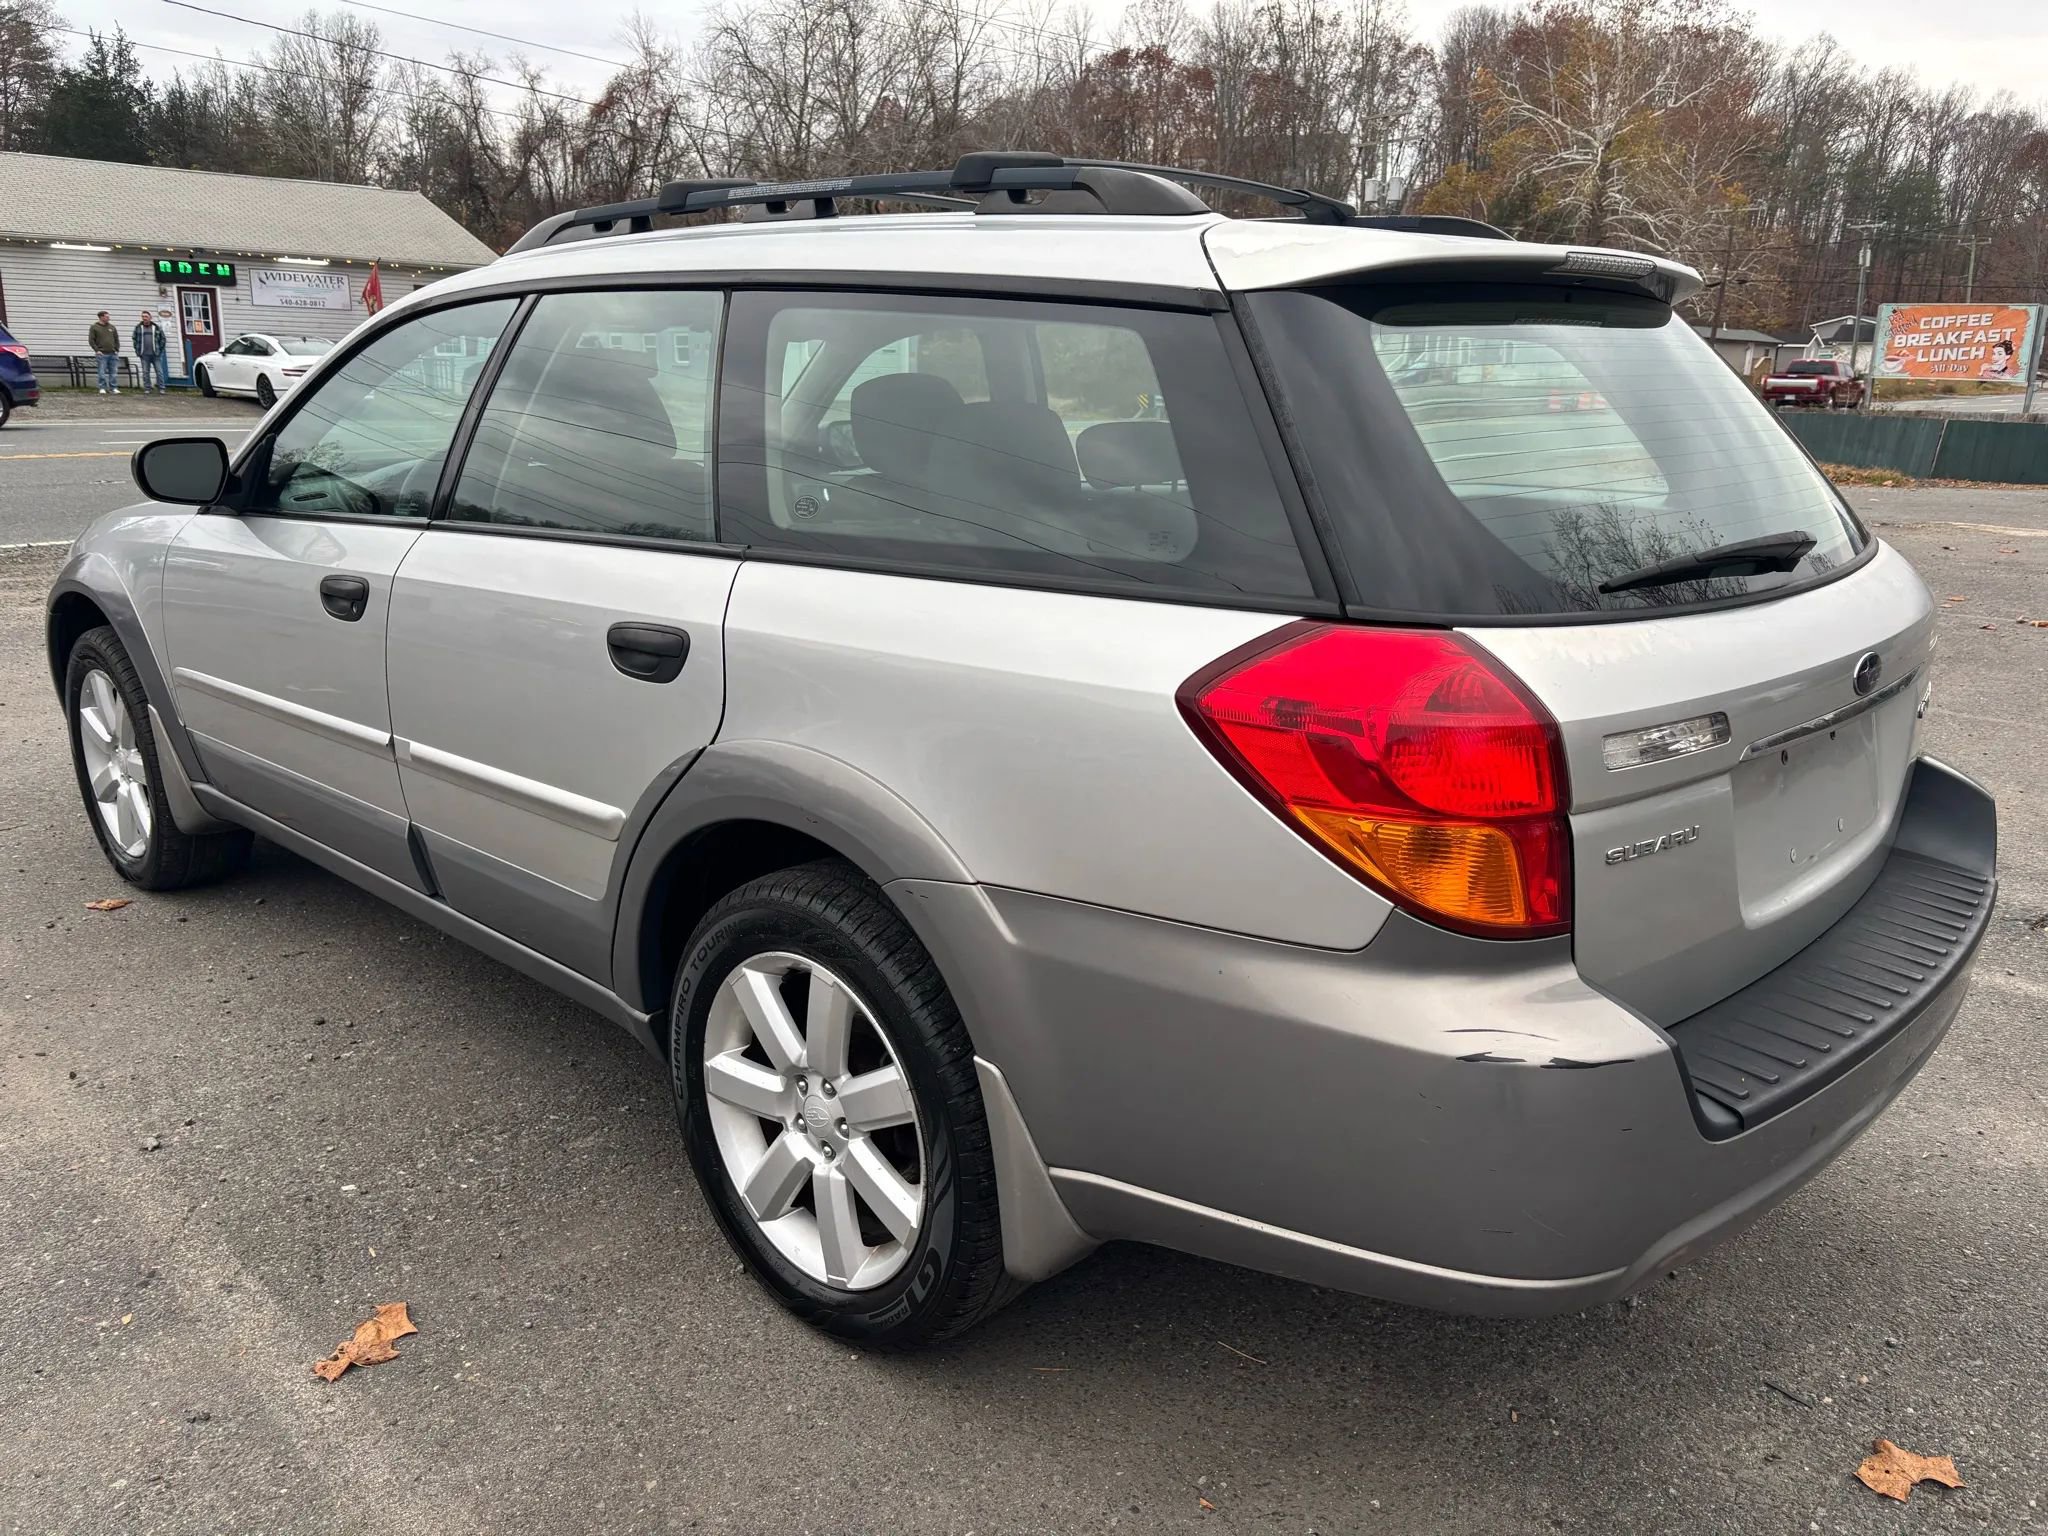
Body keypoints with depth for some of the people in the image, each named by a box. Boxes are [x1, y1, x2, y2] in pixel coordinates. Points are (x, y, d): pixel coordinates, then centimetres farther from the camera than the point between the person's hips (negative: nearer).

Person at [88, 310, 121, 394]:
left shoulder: (112, 327, 13)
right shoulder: (94, 327, 1)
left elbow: (117, 339, 17)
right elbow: (91, 340, 0)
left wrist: (117, 350, 7)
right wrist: (97, 350, -8)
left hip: (113, 354, 3)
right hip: (102, 354, -3)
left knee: (114, 372, 2)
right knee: (102, 373, -3)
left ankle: (114, 388, 7)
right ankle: (102, 388, 2)